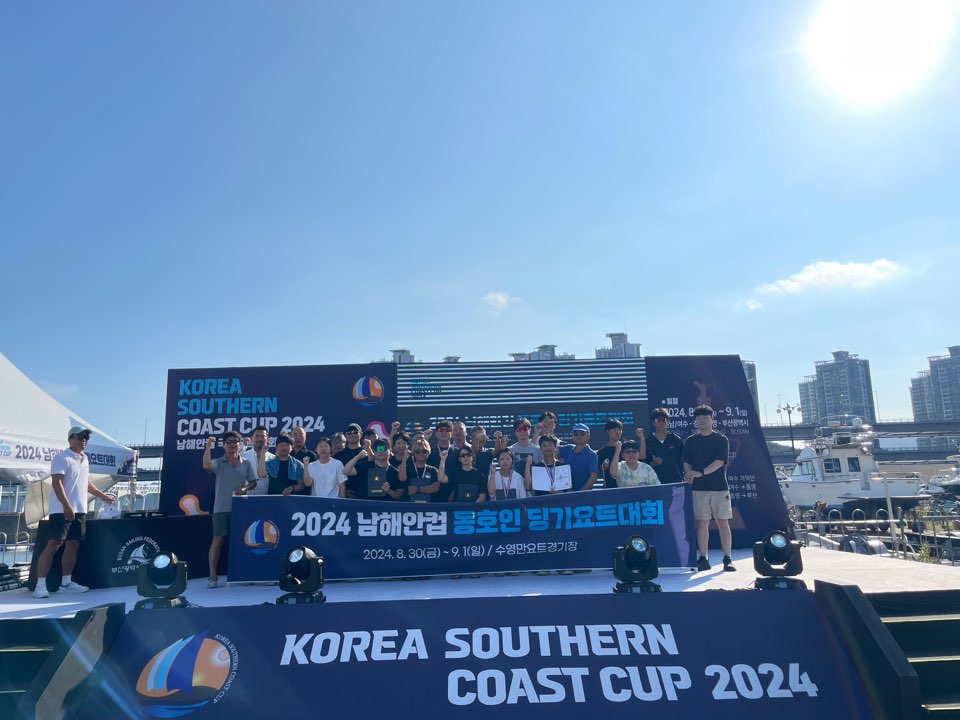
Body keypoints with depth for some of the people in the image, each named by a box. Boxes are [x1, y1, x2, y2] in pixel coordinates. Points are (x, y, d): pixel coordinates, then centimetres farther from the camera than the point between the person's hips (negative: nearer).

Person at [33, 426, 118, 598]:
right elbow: (57, 482, -17)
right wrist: (66, 505, -25)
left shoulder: (85, 459, 17)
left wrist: (104, 496, 30)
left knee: (73, 545, 8)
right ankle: (40, 585, -4)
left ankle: (66, 582, 15)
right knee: (53, 545, -8)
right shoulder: (62, 457, -8)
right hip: (62, 510, -8)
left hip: (80, 510, 8)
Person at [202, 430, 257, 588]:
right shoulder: (218, 463, 2)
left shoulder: (246, 464, 9)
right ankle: (213, 576, 2)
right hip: (221, 508, -2)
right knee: (218, 540, -3)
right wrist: (208, 446, -25)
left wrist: (245, 489, -10)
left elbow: (254, 482, 10)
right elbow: (206, 466, -20)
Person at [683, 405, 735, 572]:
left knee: (723, 522, -1)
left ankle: (727, 559, 5)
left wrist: (701, 473, -20)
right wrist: (689, 474, -16)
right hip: (698, 488, 2)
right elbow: (686, 463, 5)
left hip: (719, 487, -1)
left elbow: (719, 462, -9)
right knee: (702, 523, 2)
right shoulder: (690, 441, 10)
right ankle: (703, 559, 7)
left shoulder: (721, 439, 3)